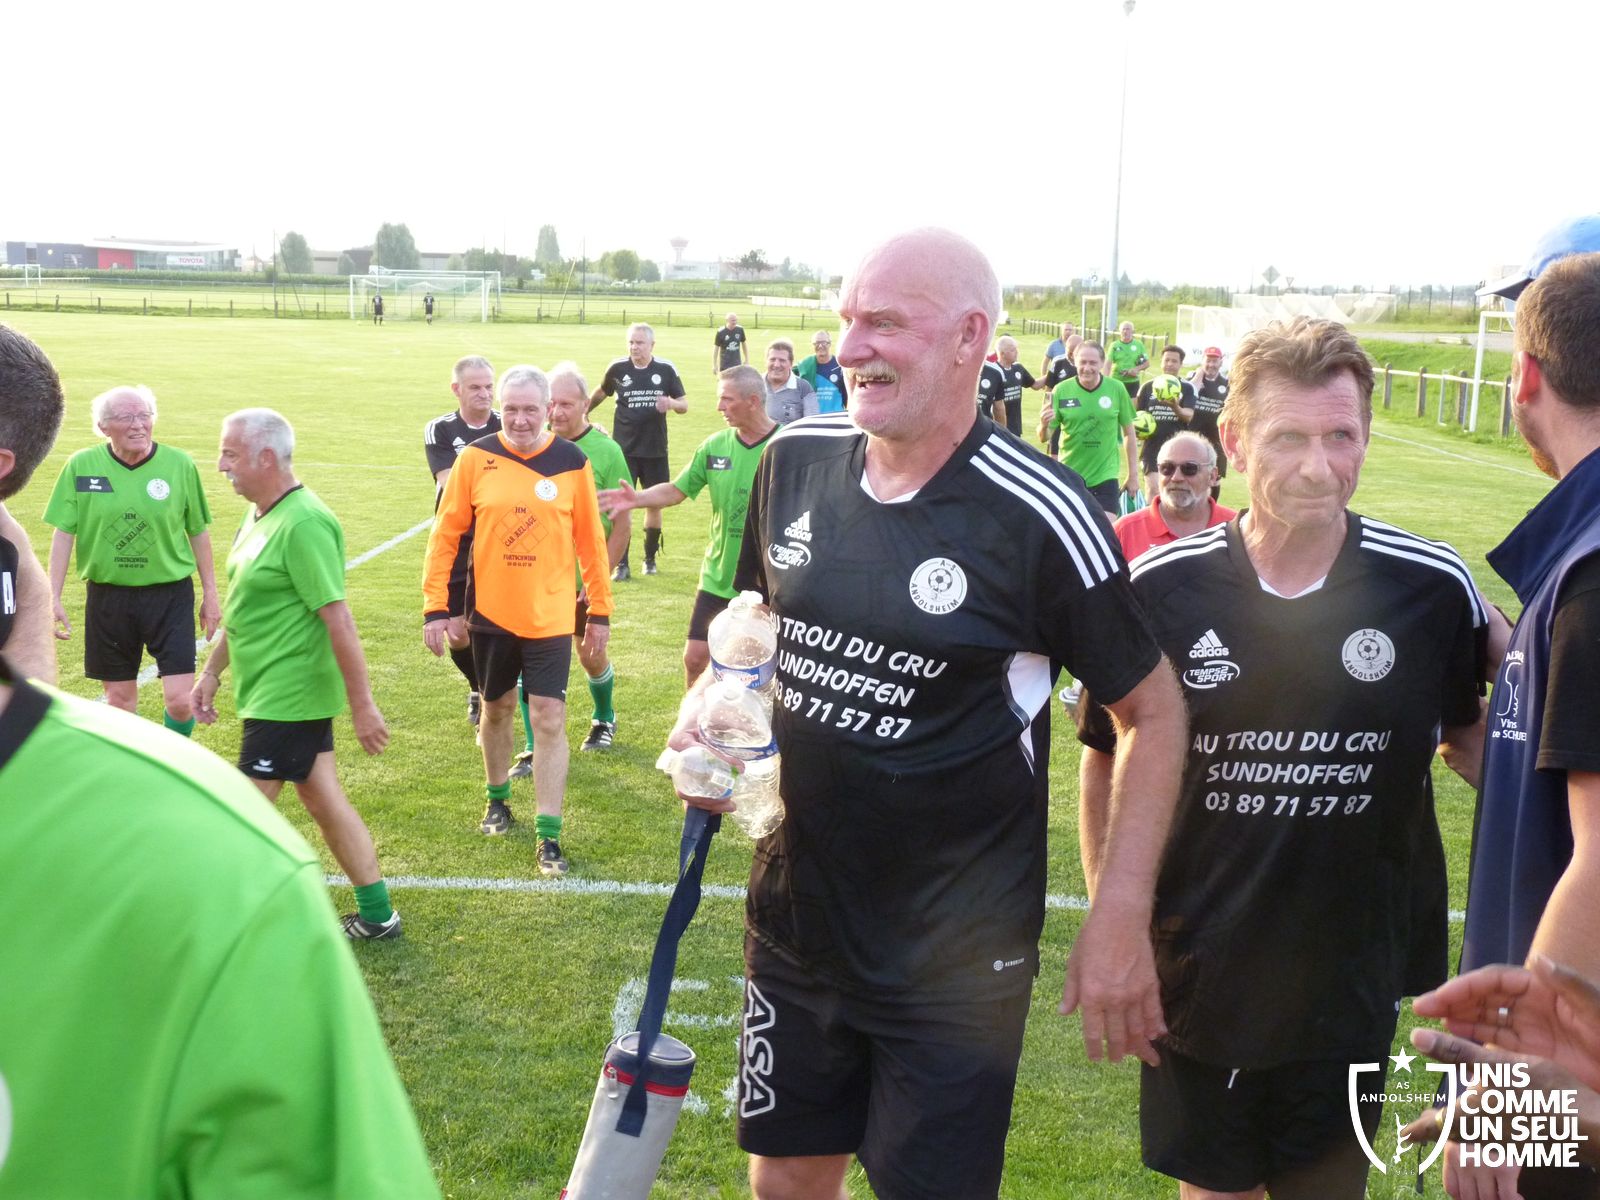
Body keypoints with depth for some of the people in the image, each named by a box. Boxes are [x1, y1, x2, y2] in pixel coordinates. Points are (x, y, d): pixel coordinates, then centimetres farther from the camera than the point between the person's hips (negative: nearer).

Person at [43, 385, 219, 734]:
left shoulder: (180, 464, -6)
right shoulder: (81, 466, -5)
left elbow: (198, 532, 4)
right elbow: (64, 533, 1)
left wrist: (210, 593, 7)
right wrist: (53, 597, -3)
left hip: (170, 594, -1)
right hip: (109, 597, 1)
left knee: (181, 700, -5)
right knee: (119, 698, 11)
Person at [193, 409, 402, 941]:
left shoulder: (304, 525, -22)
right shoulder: (261, 515, 10)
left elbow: (339, 620, -23)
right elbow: (246, 608, 19)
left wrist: (362, 705, -22)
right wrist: (212, 671, 21)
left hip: (287, 698, -10)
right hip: (275, 692, 10)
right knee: (324, 799, 15)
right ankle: (376, 915, 24)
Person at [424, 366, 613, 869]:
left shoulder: (572, 463, -5)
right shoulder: (476, 458, -6)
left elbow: (591, 540, 2)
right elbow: (445, 533, -2)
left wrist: (600, 611, 5)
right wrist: (435, 606, -4)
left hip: (550, 616, -1)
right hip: (490, 612, 1)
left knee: (549, 719, -4)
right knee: (496, 708, 18)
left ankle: (549, 835, 4)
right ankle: (497, 800, 41)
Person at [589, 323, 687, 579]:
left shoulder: (666, 370, -4)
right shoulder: (618, 368, -3)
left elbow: (684, 405, 3)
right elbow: (601, 392, 17)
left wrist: (672, 403, -18)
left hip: (655, 450, 1)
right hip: (624, 448, -1)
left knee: (654, 503, 11)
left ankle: (650, 558, 29)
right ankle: (621, 565, -3)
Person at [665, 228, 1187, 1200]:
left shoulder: (1038, 516, -19)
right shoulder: (795, 461, -3)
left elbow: (1155, 708, -9)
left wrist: (1122, 917, -14)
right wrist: (710, 703, -5)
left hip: (957, 964, -5)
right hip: (795, 924, 5)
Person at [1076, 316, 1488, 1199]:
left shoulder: (1435, 589, -11)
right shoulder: (1161, 589, -12)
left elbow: (1477, 733, 7)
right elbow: (1106, 761, 0)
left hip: (1354, 986, 0)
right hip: (1196, 983, 0)